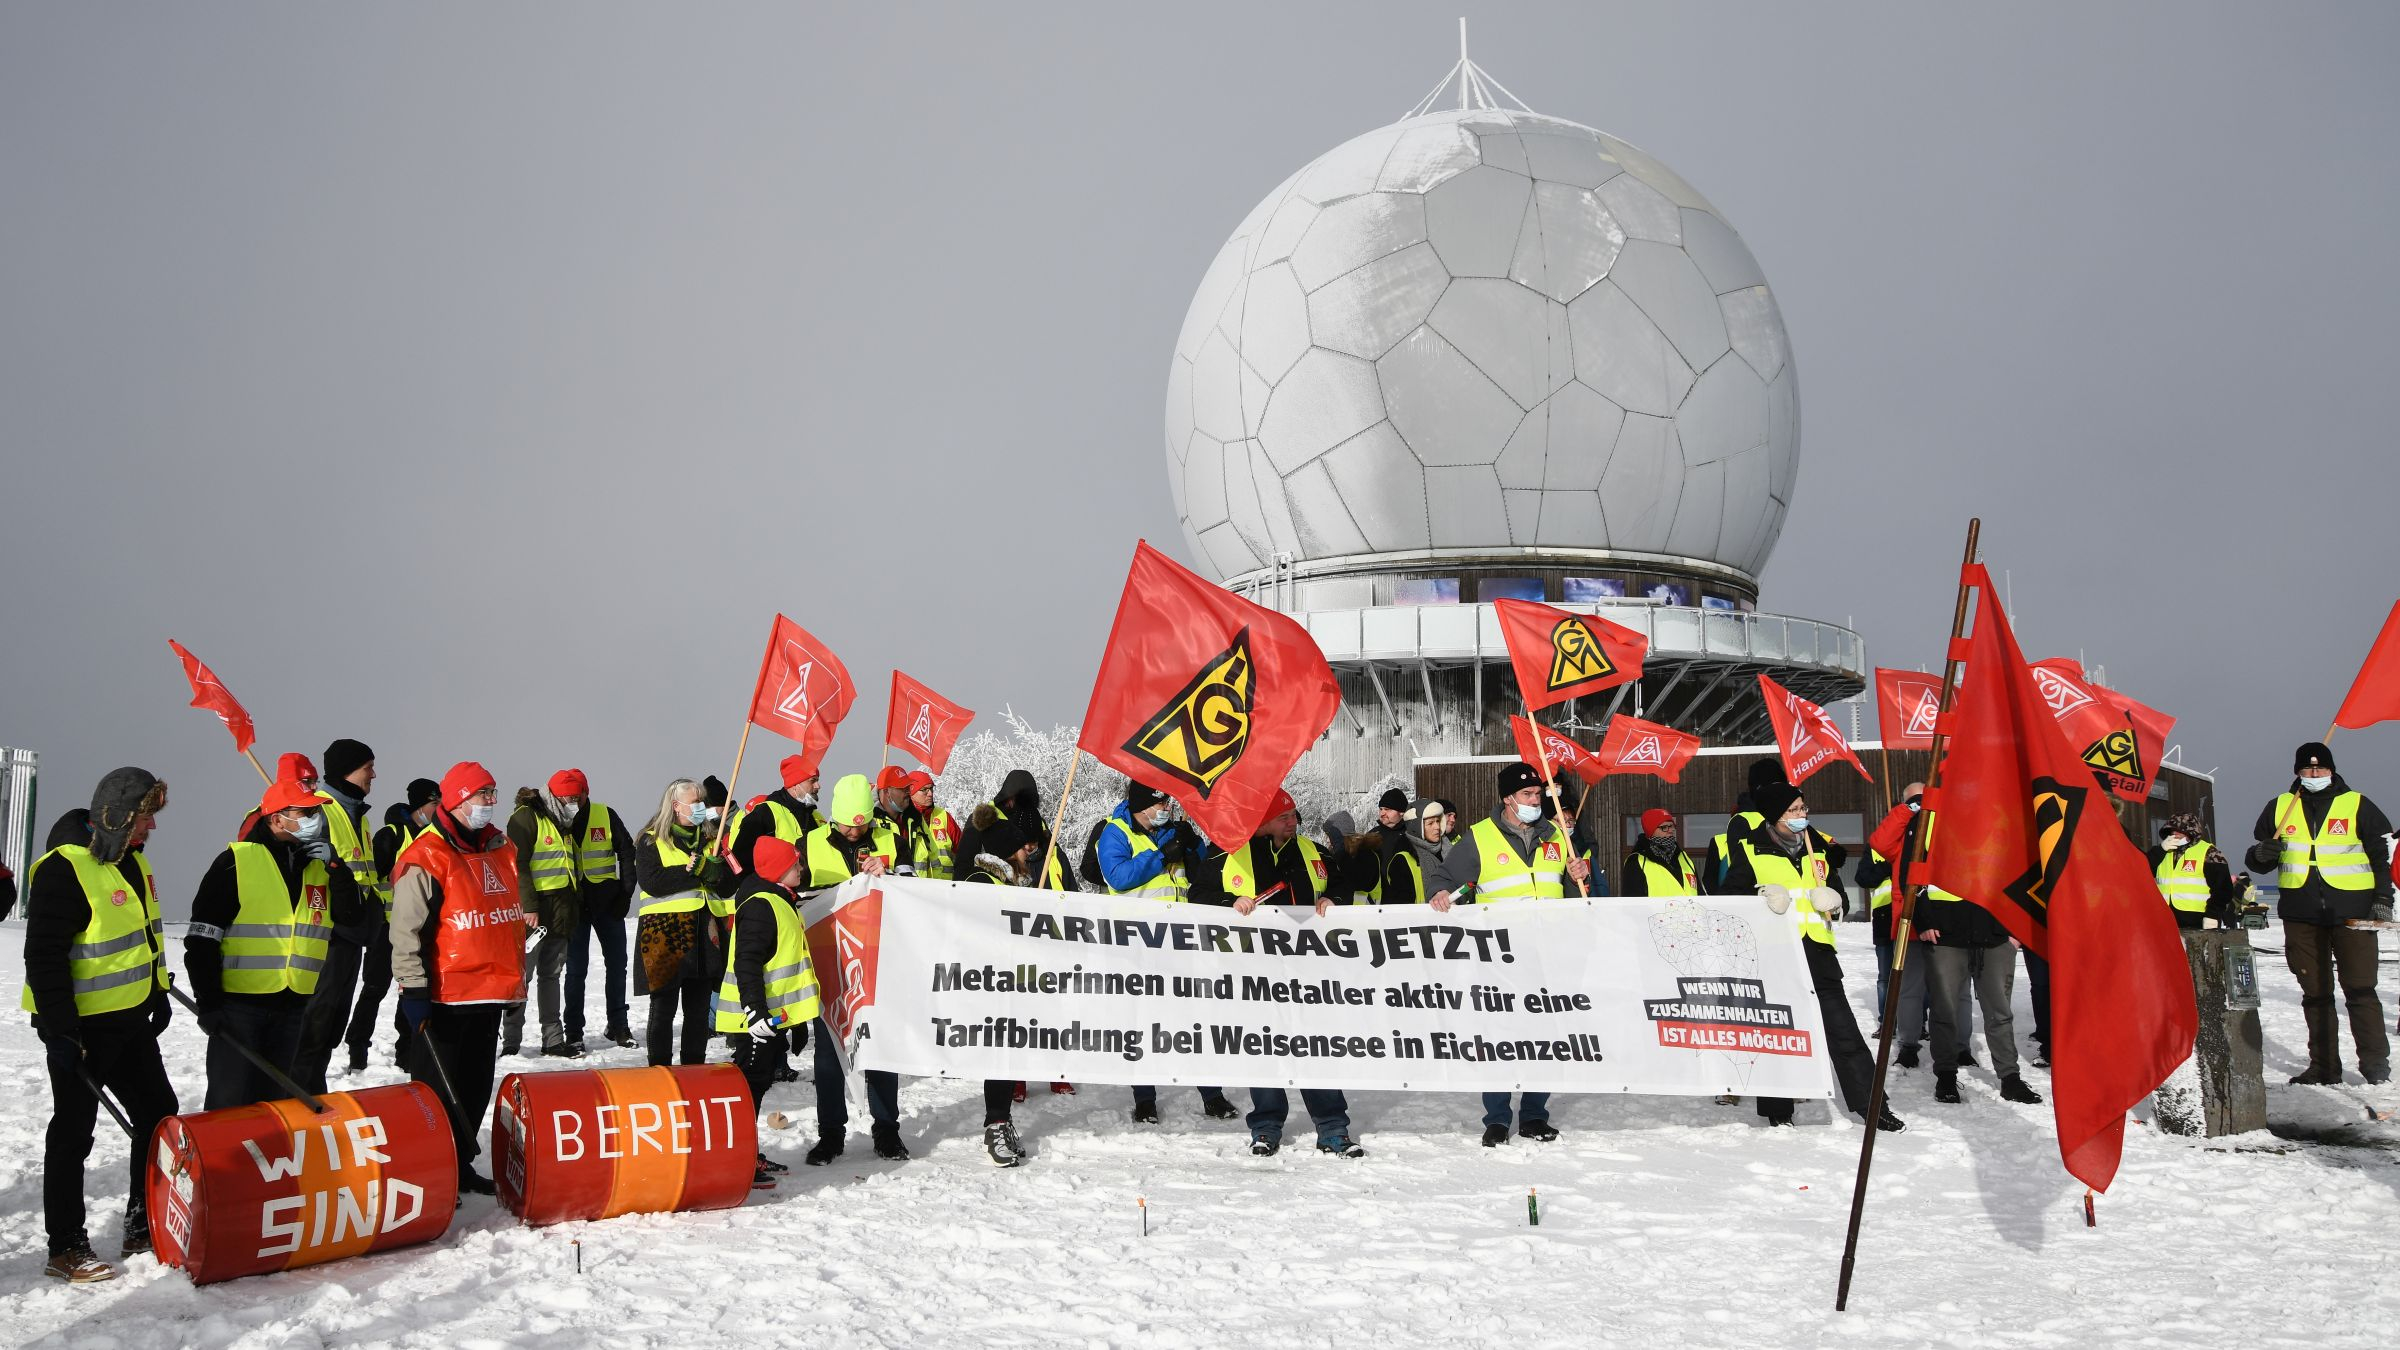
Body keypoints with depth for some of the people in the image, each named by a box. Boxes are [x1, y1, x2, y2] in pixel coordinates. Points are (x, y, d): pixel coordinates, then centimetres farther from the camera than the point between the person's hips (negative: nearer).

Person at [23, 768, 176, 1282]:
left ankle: (145, 1227, 25)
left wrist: (158, 993, 21)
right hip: (81, 1028, -9)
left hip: (132, 1019, 9)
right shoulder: (64, 870, -20)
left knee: (159, 1114, 14)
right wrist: (59, 1029, -22)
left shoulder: (132, 862, 8)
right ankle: (66, 1249, 10)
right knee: (73, 1133, 1)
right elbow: (43, 956, -21)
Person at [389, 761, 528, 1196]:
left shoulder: (502, 849, 11)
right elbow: (406, 930, -15)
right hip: (444, 998, -7)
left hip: (492, 994, 7)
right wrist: (413, 989, -18)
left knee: (475, 1090, 15)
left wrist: (516, 976, 22)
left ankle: (460, 1167, 26)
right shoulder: (425, 858, -13)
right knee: (437, 1092, 2)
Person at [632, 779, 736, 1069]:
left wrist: (709, 868, -11)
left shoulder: (709, 839, 17)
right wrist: (693, 871, -13)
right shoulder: (651, 841, 2)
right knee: (664, 1007, 0)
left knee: (699, 1008, 7)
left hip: (704, 933, 5)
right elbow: (651, 882, -15)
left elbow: (728, 886, 9)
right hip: (664, 933, -5)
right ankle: (659, 1070, 7)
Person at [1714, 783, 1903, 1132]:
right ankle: (1777, 1109, 19)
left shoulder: (1821, 845, 11)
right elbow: (1727, 897, -1)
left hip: (1817, 950, 3)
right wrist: (1759, 897, -18)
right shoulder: (1750, 849, -3)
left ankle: (1870, 1104, 9)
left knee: (1844, 1032, 2)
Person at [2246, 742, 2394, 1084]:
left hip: (2352, 912, -3)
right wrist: (2261, 855, -8)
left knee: (2360, 989, -4)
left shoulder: (2357, 805, 3)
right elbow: (2257, 858, 16)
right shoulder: (2279, 807, 10)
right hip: (2302, 914, 3)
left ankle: (2375, 1063, 4)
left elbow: (2386, 853, 7)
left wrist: (2383, 897, -3)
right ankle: (2324, 1066, 12)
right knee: (2315, 992, 7)